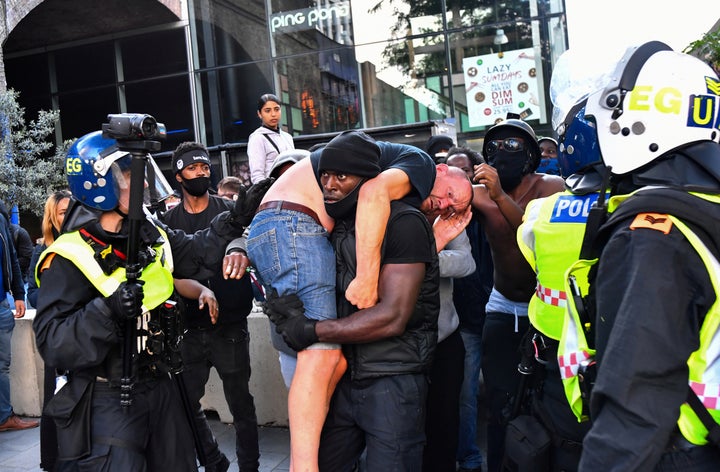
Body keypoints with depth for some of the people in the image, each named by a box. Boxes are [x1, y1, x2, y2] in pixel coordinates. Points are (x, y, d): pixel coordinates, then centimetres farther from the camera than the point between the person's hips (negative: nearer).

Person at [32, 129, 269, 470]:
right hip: (107, 400, -7)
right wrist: (106, 311, -35)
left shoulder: (152, 235, 5)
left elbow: (196, 255, 19)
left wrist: (234, 222, 7)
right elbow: (51, 342, -20)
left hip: (159, 388, 7)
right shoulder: (69, 257, -17)